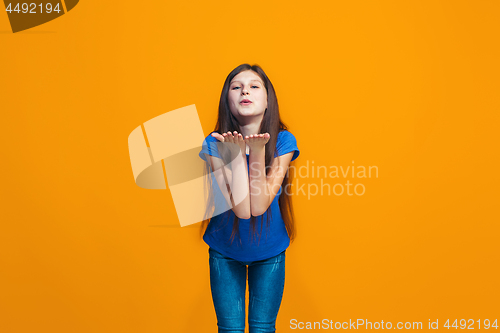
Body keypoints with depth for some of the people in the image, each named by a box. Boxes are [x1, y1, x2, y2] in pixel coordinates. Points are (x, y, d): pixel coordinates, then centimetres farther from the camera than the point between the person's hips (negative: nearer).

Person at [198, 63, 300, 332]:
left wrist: (257, 149, -31)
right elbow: (241, 208, -28)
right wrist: (237, 152, -32)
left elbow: (259, 205, -24)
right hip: (225, 250, 0)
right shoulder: (214, 144, -20)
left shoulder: (283, 141, -18)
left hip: (270, 251, 1)